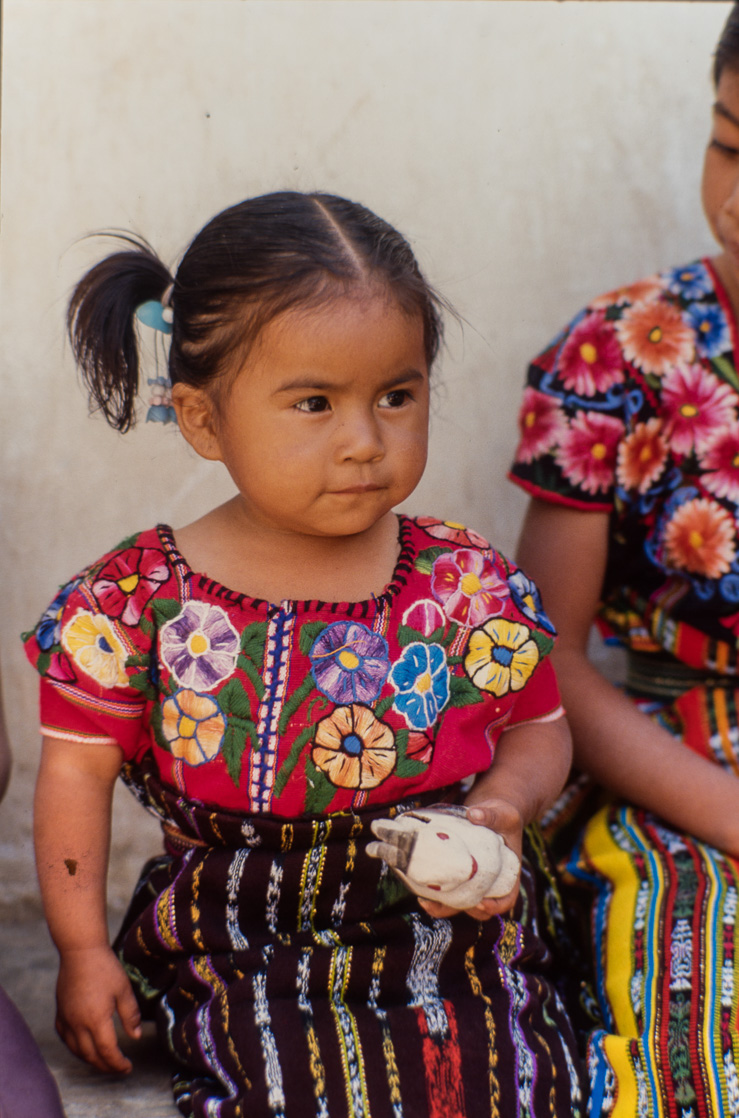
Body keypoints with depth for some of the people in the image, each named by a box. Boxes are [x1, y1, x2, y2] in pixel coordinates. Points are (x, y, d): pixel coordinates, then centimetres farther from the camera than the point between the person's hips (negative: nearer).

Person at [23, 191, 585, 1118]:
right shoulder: (137, 599, -8)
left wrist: (501, 807, -13)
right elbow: (79, 769, 1)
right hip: (245, 950, -1)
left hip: (452, 926, 2)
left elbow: (536, 728, 9)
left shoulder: (467, 583, -4)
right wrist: (82, 951, 0)